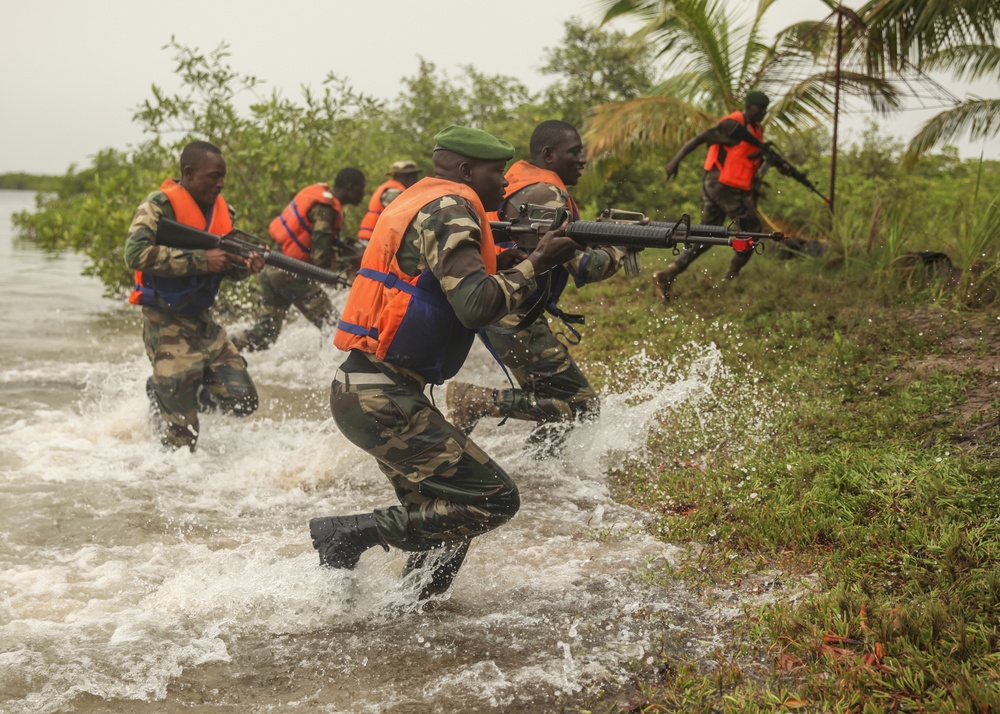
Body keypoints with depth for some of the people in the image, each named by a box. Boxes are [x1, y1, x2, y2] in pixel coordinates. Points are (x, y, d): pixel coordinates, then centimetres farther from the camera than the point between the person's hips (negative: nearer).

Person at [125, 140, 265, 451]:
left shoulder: (221, 210, 7)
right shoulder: (159, 205, -15)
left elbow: (226, 266, 14)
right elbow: (135, 253, -30)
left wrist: (246, 266, -11)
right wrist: (200, 259, -30)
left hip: (203, 321, 7)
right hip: (167, 324, -7)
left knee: (243, 401, 2)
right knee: (183, 435, -6)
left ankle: (167, 390, 22)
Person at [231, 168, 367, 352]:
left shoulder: (320, 194, 12)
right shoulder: (324, 208, -17)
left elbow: (327, 242, 20)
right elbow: (321, 258, -21)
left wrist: (355, 251, 9)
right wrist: (353, 262, -10)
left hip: (272, 270, 10)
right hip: (290, 274, -10)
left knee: (265, 332, 12)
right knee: (330, 324, -1)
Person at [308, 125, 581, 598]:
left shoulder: (420, 202, 19)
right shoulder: (450, 209, -12)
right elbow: (476, 307, -24)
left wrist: (496, 269, 12)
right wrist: (533, 264, -10)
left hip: (363, 391, 10)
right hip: (382, 401, -10)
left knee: (444, 515, 17)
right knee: (494, 501, -8)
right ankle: (349, 536, -7)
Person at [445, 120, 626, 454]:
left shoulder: (519, 183, 14)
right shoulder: (547, 195, -17)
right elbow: (584, 268, -21)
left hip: (494, 311, 11)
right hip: (517, 321, -11)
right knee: (581, 404, -9)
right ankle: (473, 401, -9)